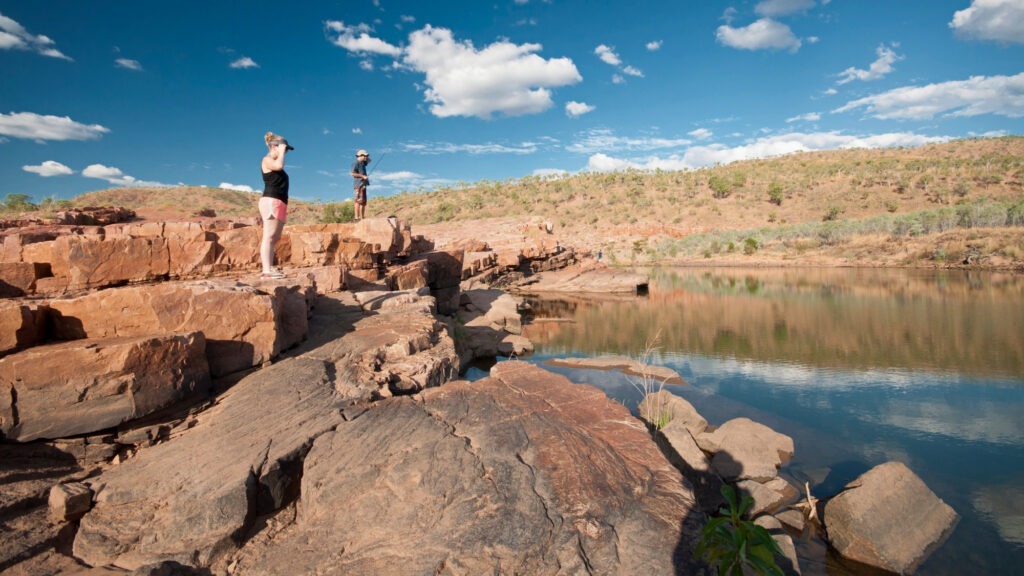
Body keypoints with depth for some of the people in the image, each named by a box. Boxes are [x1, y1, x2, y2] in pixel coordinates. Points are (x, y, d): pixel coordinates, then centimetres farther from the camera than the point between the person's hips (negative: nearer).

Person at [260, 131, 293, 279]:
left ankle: (270, 268, 9)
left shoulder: (274, 162, 25)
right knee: (269, 236, -15)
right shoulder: (267, 160, -1)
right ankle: (267, 270, -21)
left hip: (279, 203, 10)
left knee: (275, 237, 8)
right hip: (271, 201, -10)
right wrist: (281, 151, -11)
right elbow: (279, 165, -23)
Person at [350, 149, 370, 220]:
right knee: (359, 201, -15)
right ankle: (357, 217, -19)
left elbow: (369, 161, 36)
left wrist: (366, 158, 16)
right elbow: (353, 174, -17)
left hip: (363, 184, 10)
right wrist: (363, 176, -16)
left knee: (364, 202, 7)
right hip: (359, 184, -10)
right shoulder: (356, 163, -8)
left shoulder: (362, 163, 19)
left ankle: (362, 217, 8)